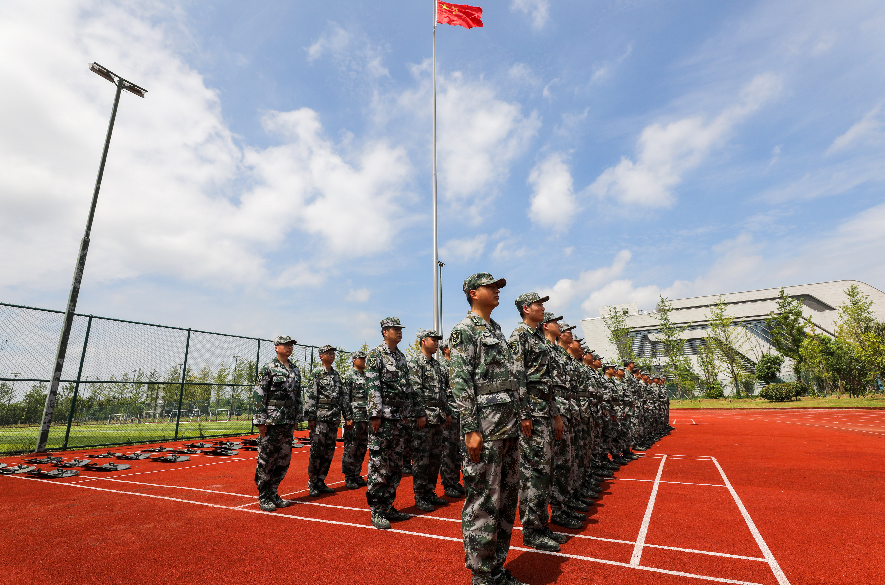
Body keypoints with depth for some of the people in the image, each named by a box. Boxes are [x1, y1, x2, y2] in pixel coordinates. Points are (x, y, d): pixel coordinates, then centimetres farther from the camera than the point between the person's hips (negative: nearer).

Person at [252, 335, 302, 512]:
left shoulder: (296, 370, 12)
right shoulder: (268, 368, -6)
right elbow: (258, 395, -10)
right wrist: (260, 421, -14)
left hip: (288, 423, 6)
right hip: (271, 422, -6)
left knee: (284, 461, 11)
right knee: (266, 460, 2)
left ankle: (273, 494, 24)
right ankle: (263, 498, 15)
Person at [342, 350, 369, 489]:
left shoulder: (367, 377, 16)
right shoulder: (348, 376, -5)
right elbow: (345, 399, -10)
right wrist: (348, 418, -16)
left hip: (367, 418, 7)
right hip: (354, 418, -7)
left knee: (362, 448, 12)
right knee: (350, 448, -2)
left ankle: (357, 475, 22)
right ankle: (348, 478, 8)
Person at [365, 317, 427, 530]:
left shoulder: (401, 357, 16)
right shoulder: (375, 356, -6)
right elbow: (373, 387, -15)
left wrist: (418, 412, 16)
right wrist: (375, 415, -21)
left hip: (400, 419, 7)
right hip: (382, 418, -7)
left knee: (395, 466, 12)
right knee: (379, 465, -2)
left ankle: (388, 507, 23)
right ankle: (376, 512, 9)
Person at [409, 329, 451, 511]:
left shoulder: (436, 364, 16)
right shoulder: (414, 363, -10)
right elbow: (416, 392, -16)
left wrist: (447, 412, 17)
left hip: (438, 419, 8)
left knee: (435, 457, 14)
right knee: (421, 459, 0)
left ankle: (430, 492, 26)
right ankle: (419, 497, 11)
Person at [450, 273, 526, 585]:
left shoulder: (497, 331, 18)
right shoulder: (465, 330, -8)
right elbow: (460, 382, -16)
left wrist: (517, 421, 18)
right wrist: (470, 429, -20)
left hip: (509, 427, 9)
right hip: (484, 428, -9)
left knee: (507, 497, 16)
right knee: (484, 503, -1)